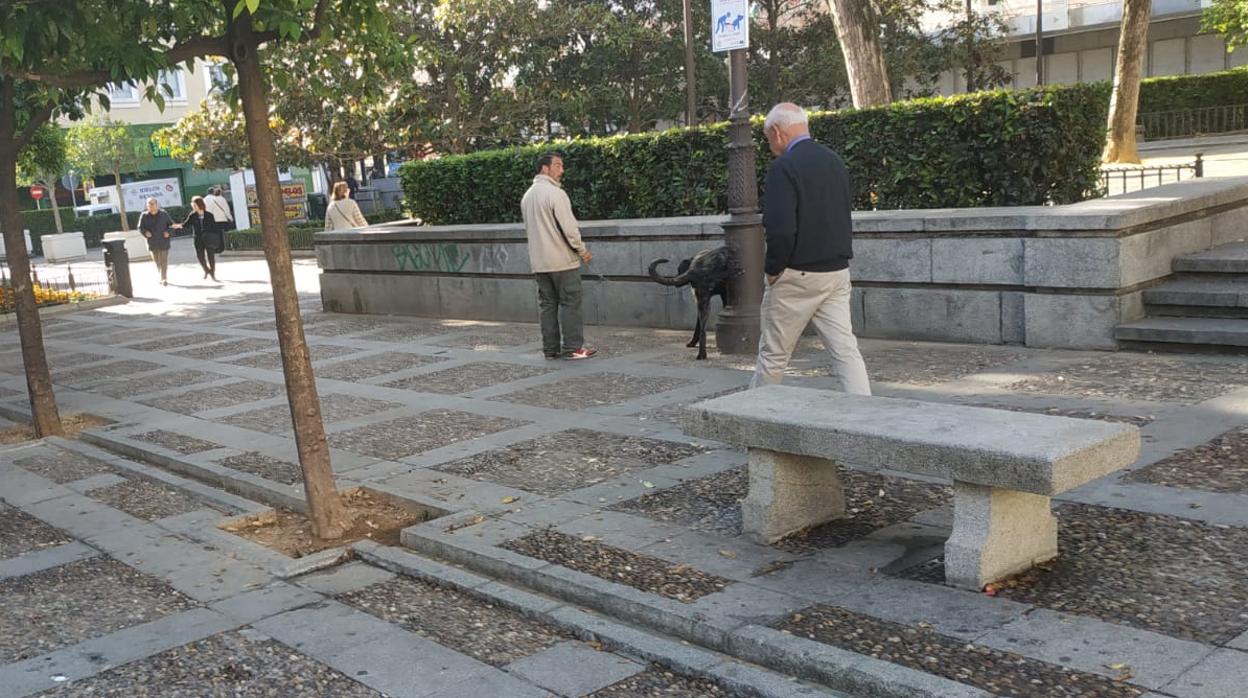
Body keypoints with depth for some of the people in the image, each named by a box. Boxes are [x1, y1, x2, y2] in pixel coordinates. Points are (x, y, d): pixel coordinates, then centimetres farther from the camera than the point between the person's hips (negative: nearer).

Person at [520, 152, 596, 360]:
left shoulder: (527, 196, 12)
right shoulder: (555, 193, -14)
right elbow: (568, 227, -16)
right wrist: (582, 250, -5)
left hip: (539, 262, 7)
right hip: (562, 260, -7)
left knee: (547, 304, 9)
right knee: (570, 303, -2)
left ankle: (550, 348, 9)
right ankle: (573, 347, -2)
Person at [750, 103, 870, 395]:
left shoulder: (783, 168, -15)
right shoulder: (834, 161, 10)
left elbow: (780, 229, -22)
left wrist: (773, 269, -9)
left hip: (797, 275, -7)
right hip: (838, 272, 7)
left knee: (773, 354, 8)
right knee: (845, 349, 4)